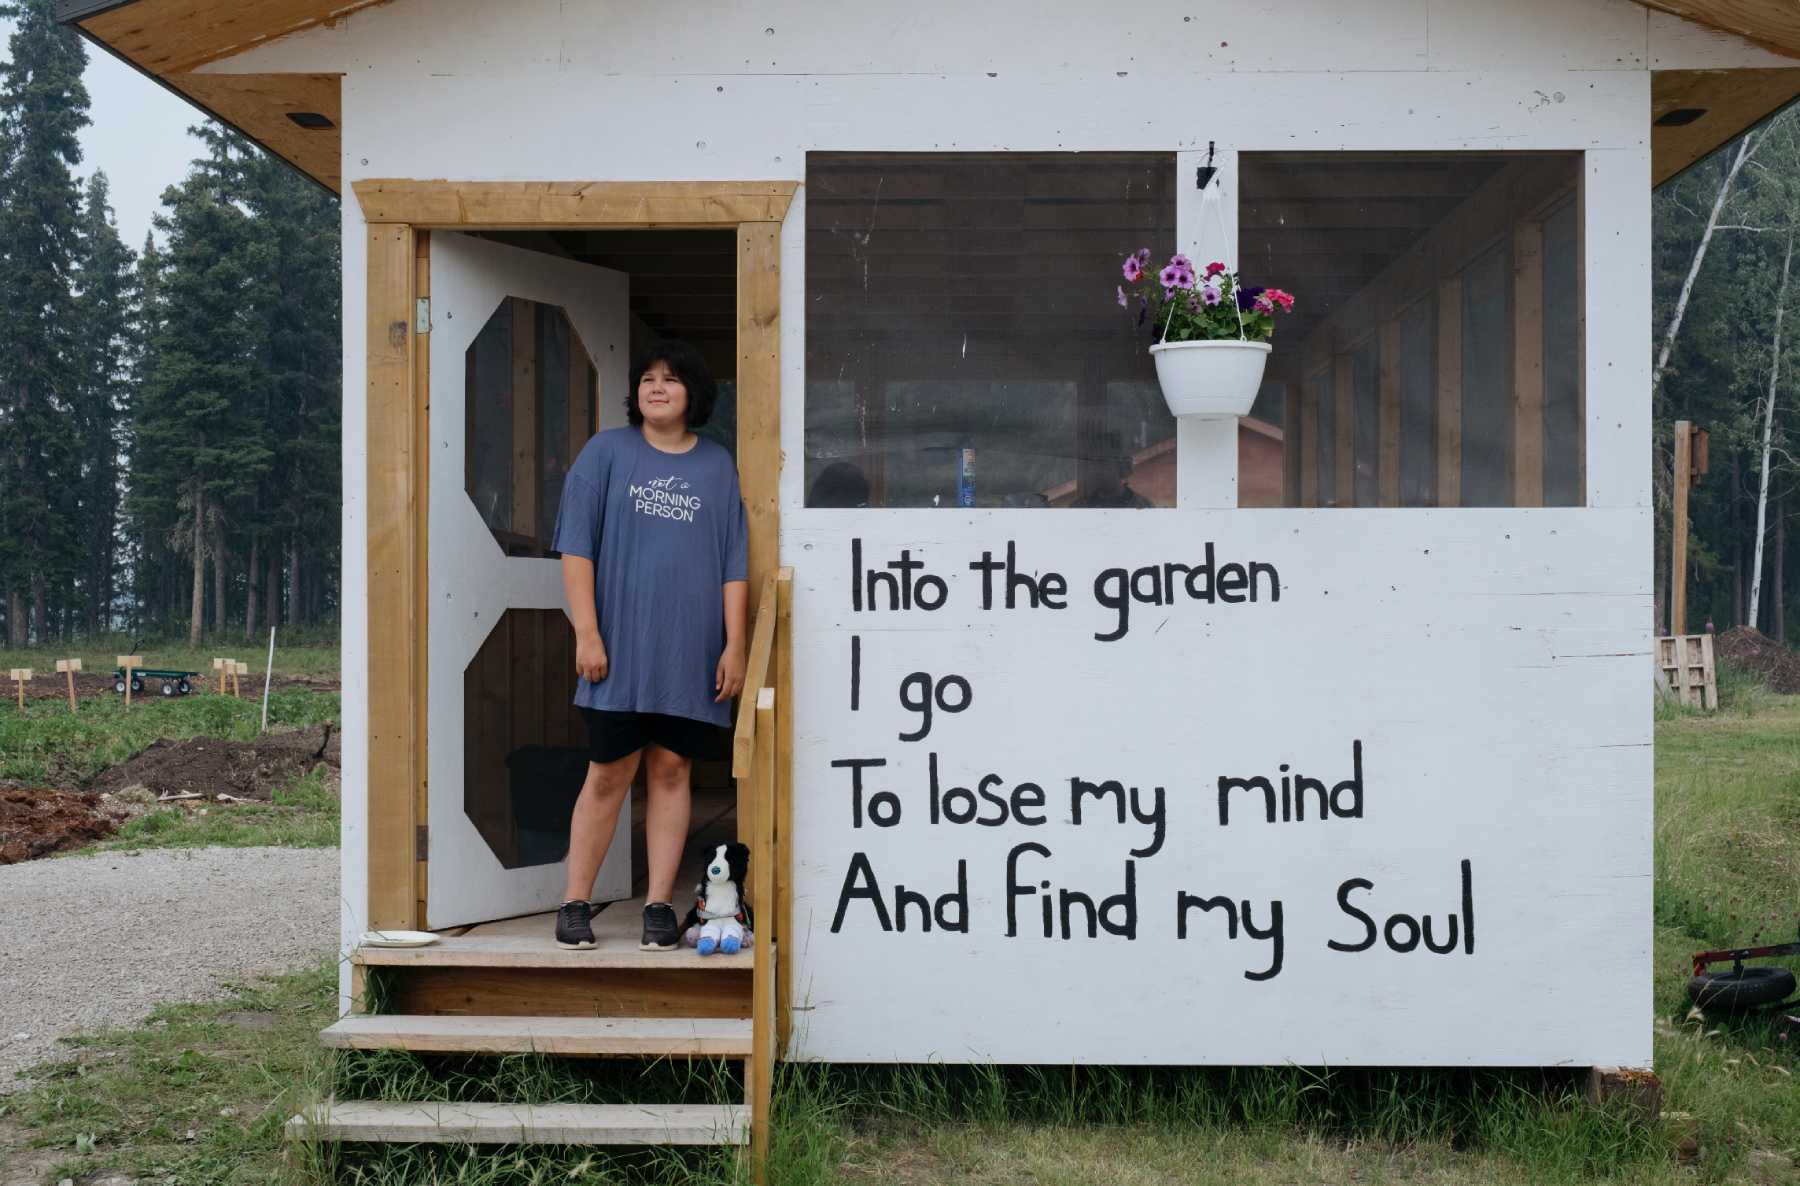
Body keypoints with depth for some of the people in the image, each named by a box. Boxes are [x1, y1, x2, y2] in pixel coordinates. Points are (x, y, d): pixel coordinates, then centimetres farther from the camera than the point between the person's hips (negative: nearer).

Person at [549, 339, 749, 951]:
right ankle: (574, 904, 10)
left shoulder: (717, 465, 10)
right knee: (608, 773, 0)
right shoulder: (607, 452, 5)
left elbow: (734, 564, 9)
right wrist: (587, 633, -7)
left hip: (692, 651, 2)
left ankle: (659, 905, 10)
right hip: (619, 647, -2)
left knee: (671, 771, 4)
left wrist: (734, 645, 2)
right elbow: (577, 548, 1)